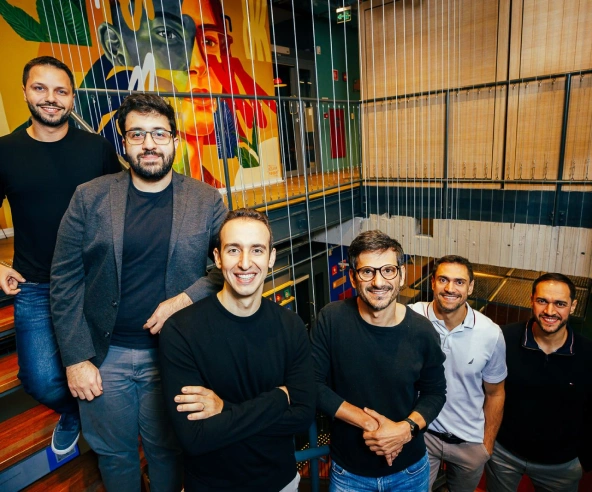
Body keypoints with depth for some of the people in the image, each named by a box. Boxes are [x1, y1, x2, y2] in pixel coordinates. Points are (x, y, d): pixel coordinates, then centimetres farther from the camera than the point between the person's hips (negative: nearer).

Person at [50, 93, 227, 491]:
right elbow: (65, 281, -3)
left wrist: (185, 299, -19)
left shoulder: (206, 201, -5)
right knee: (114, 454, 20)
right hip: (104, 354, 1)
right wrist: (76, 358, -5)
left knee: (167, 450, 18)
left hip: (170, 352, 0)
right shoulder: (90, 198, -4)